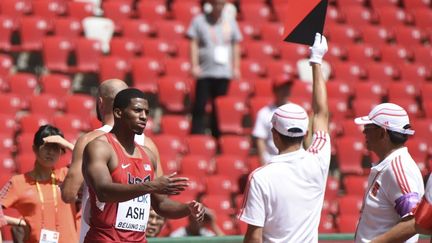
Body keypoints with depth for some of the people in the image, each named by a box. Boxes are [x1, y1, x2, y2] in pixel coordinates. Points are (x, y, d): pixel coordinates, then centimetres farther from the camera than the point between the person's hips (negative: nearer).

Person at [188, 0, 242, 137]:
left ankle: (217, 137, 11)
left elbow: (235, 45, 15)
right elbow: (194, 44, -1)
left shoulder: (230, 22, 10)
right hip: (204, 72, -2)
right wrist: (194, 66, -9)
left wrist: (236, 67, 9)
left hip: (224, 73, 2)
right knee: (200, 106, -4)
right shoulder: (199, 21, 2)